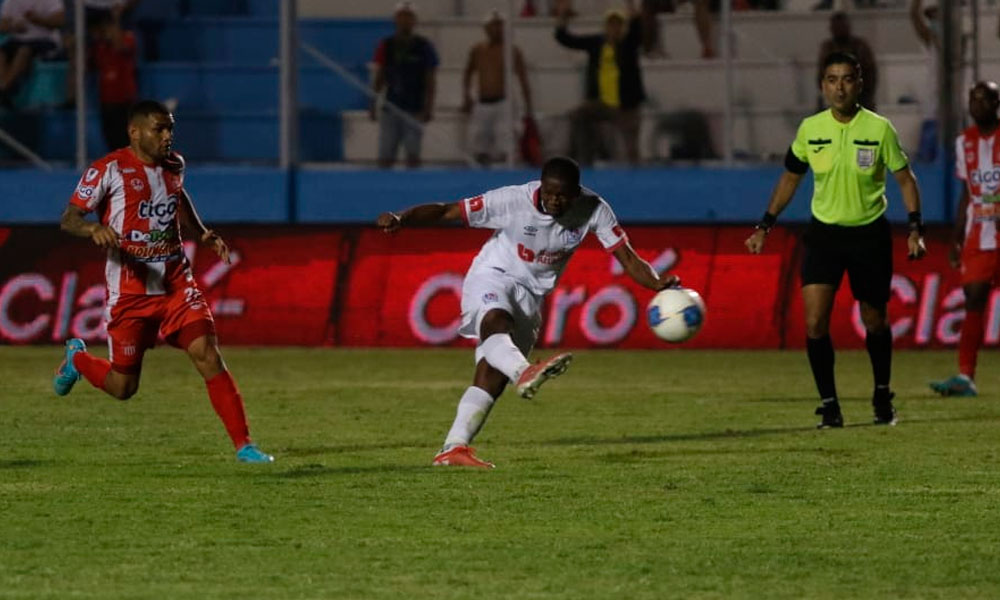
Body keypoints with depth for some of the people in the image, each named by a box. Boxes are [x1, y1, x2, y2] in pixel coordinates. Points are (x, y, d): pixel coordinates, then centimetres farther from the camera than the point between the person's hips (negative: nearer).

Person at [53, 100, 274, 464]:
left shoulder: (174, 166, 7)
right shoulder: (109, 170, -11)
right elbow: (68, 219, -10)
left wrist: (203, 233, 16)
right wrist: (95, 229, -31)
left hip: (176, 284, 4)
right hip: (129, 291, -4)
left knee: (208, 356, -14)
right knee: (123, 387, 5)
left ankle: (243, 445, -12)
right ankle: (77, 359, 38)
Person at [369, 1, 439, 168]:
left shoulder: (424, 48, 0)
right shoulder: (386, 46, 6)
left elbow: (430, 82, 1)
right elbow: (379, 79, 11)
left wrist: (428, 108, -8)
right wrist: (373, 104, 4)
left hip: (414, 110, -2)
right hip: (390, 109, 2)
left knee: (413, 156, -3)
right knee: (385, 157, -3)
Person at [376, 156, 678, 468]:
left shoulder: (593, 210, -13)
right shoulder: (513, 200, -21)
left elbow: (628, 258, -12)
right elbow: (447, 212, -18)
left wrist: (658, 284, -31)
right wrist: (401, 219, -32)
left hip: (531, 296, 3)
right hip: (492, 278, -3)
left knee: (492, 377, -8)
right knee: (496, 321, -39)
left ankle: (452, 450, -10)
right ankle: (525, 373, -67)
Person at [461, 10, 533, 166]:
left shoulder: (512, 51, -1)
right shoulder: (477, 51, 10)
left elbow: (523, 81, 1)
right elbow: (468, 74, 26)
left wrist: (528, 108, -2)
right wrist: (466, 96, 14)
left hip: (502, 104, -4)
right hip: (482, 105, 4)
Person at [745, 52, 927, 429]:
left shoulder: (879, 129, -9)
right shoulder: (809, 130, -2)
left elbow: (905, 179, 1)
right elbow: (790, 178, 12)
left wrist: (915, 229, -9)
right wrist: (765, 226, 10)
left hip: (870, 233, -1)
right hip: (824, 232, 1)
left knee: (874, 321, 10)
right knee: (815, 322, -13)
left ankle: (882, 396, 33)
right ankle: (829, 405, -2)